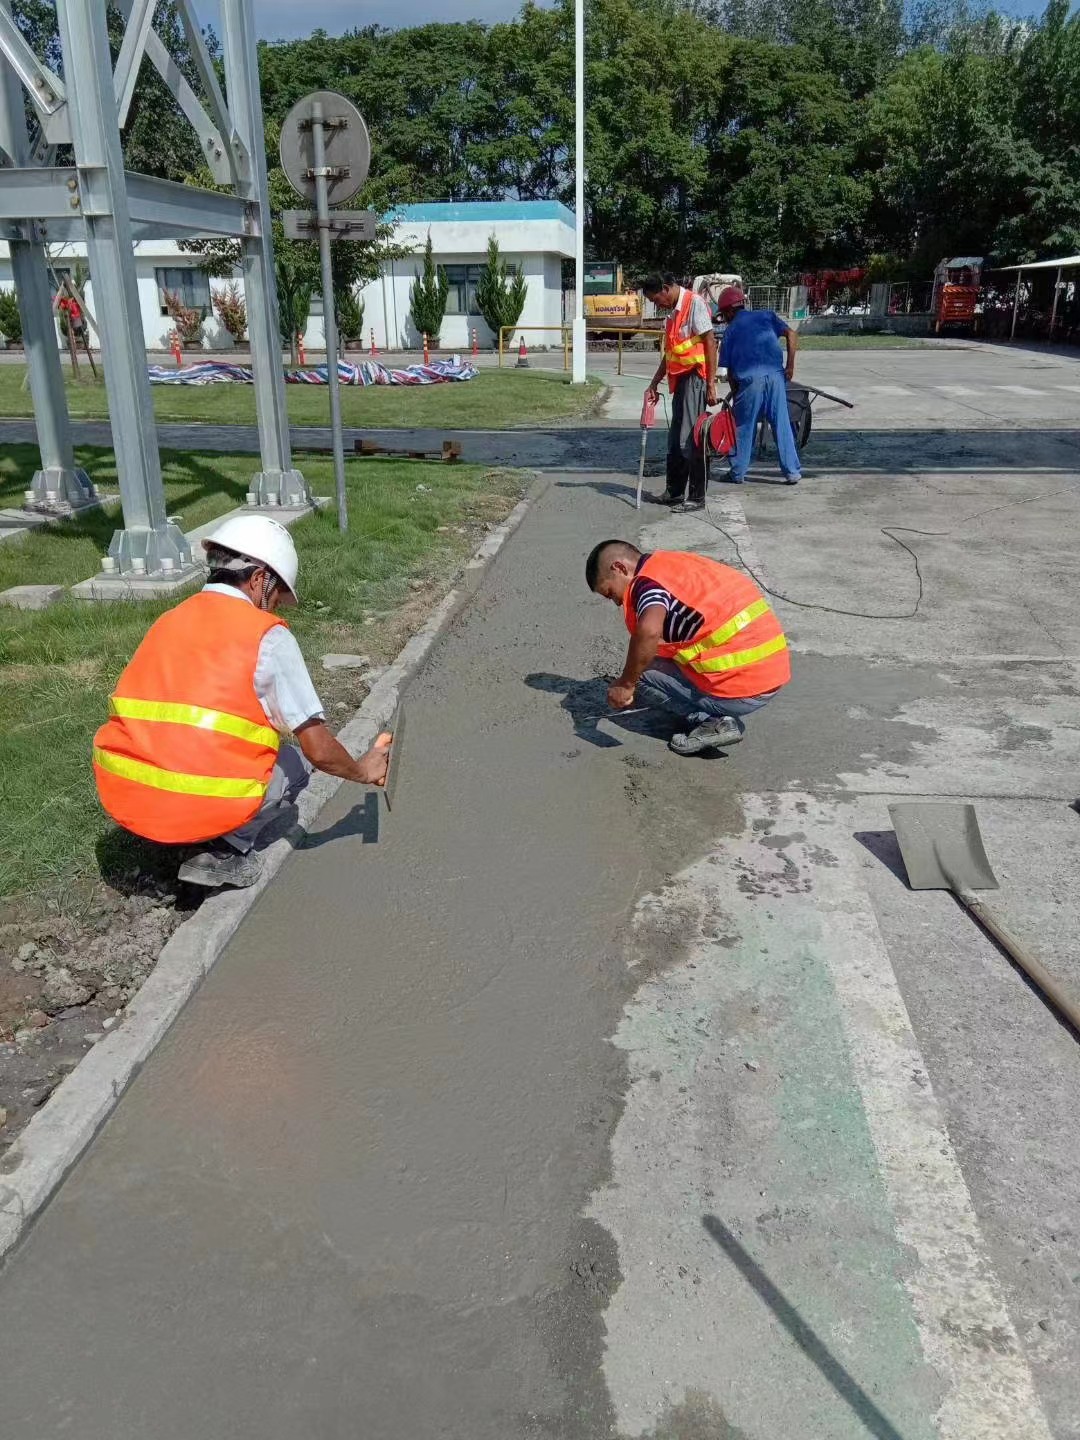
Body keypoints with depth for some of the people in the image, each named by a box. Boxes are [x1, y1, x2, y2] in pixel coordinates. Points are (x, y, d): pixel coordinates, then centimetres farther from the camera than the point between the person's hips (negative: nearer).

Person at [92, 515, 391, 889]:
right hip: (202, 806, -6)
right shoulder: (267, 636, -4)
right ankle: (225, 851, 2)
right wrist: (362, 771, 17)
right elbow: (318, 749, -4)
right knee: (296, 761, 19)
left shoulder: (169, 620, 13)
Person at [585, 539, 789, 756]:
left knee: (642, 675, 3)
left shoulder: (647, 581, -10)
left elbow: (648, 631, -33)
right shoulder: (675, 562, 17)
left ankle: (714, 722, -1)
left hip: (741, 687, -9)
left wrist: (625, 683, -18)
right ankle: (719, 715, 13)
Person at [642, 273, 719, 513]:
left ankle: (697, 497, -3)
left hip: (695, 378, -9)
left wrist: (711, 384, -18)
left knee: (690, 439, -9)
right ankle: (674, 492, 24)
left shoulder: (694, 303, -9)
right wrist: (654, 384, 24)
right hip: (680, 379, 9)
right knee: (675, 439, 13)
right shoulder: (673, 311, 17)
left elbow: (710, 343, -14)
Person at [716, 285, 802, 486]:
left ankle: (738, 473, 16)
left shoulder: (730, 331, 14)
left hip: (748, 379, -1)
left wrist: (735, 393, 21)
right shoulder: (767, 315, 18)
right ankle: (792, 472, 6)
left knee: (743, 427, 10)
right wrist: (790, 365, 5)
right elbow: (791, 334, 5)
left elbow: (729, 369, 11)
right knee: (782, 424, 5)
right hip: (775, 375, 1)